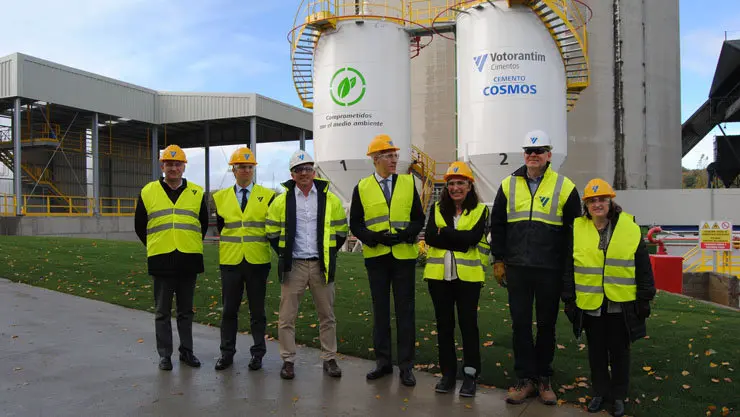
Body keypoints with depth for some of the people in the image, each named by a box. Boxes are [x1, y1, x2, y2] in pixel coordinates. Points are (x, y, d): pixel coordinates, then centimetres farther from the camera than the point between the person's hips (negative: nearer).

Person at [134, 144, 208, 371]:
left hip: (189, 260, 1)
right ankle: (165, 355, 18)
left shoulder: (197, 193, 6)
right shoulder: (148, 192, 3)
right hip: (161, 261, -1)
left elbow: (203, 224, 16)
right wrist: (154, 247, 11)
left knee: (186, 310, 12)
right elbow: (139, 226, 11)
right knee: (162, 311, 7)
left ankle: (186, 351, 23)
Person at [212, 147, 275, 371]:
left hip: (257, 261, -1)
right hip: (230, 261, 2)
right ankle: (227, 353, 22)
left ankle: (258, 353, 19)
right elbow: (220, 225, 12)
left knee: (257, 310, 7)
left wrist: (258, 244, -1)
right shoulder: (221, 197, 6)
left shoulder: (267, 196, 0)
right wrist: (230, 243, 6)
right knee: (229, 309, 9)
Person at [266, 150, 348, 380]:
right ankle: (288, 361, 15)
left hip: (321, 266, 1)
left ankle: (329, 359, 20)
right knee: (287, 316, 2)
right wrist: (284, 255, 4)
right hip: (293, 266, 0)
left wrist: (329, 254, 6)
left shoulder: (330, 199, 3)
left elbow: (341, 231, 10)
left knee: (327, 315, 8)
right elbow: (272, 232, 9)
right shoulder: (281, 201, 2)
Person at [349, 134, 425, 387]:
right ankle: (383, 362, 23)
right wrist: (375, 237, -15)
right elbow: (355, 224, 2)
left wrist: (405, 234, -14)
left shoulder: (408, 182, 5)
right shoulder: (362, 188, 3)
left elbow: (419, 218, 5)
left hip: (404, 255, 0)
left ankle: (406, 366, 13)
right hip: (376, 257, 0)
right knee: (380, 310, 10)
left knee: (405, 311, 3)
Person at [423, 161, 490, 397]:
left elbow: (472, 238, -15)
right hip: (439, 274, 3)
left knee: (468, 324, 3)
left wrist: (443, 232, -11)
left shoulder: (480, 210, 1)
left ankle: (470, 374, 15)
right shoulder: (438, 209, 8)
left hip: (468, 275, -3)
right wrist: (460, 240, -14)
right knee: (444, 324, 10)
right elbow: (429, 237, -7)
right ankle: (448, 372, 22)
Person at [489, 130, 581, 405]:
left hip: (550, 271, -1)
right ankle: (525, 379, 17)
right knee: (520, 324, 6)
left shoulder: (564, 187, 0)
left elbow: (574, 231, 4)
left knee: (546, 325, 10)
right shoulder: (509, 185, 6)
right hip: (516, 269, 2)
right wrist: (498, 260, 5)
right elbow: (497, 225, 10)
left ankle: (544, 379, 25)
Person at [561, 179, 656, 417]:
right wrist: (569, 299, 0)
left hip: (621, 304, -1)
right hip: (590, 303, 1)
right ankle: (599, 392, 29)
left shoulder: (629, 227, -4)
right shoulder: (577, 229, -2)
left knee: (619, 351, 12)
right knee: (596, 351, 13)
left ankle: (619, 395, 28)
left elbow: (643, 266, 1)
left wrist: (644, 298, -1)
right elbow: (568, 268, 1)